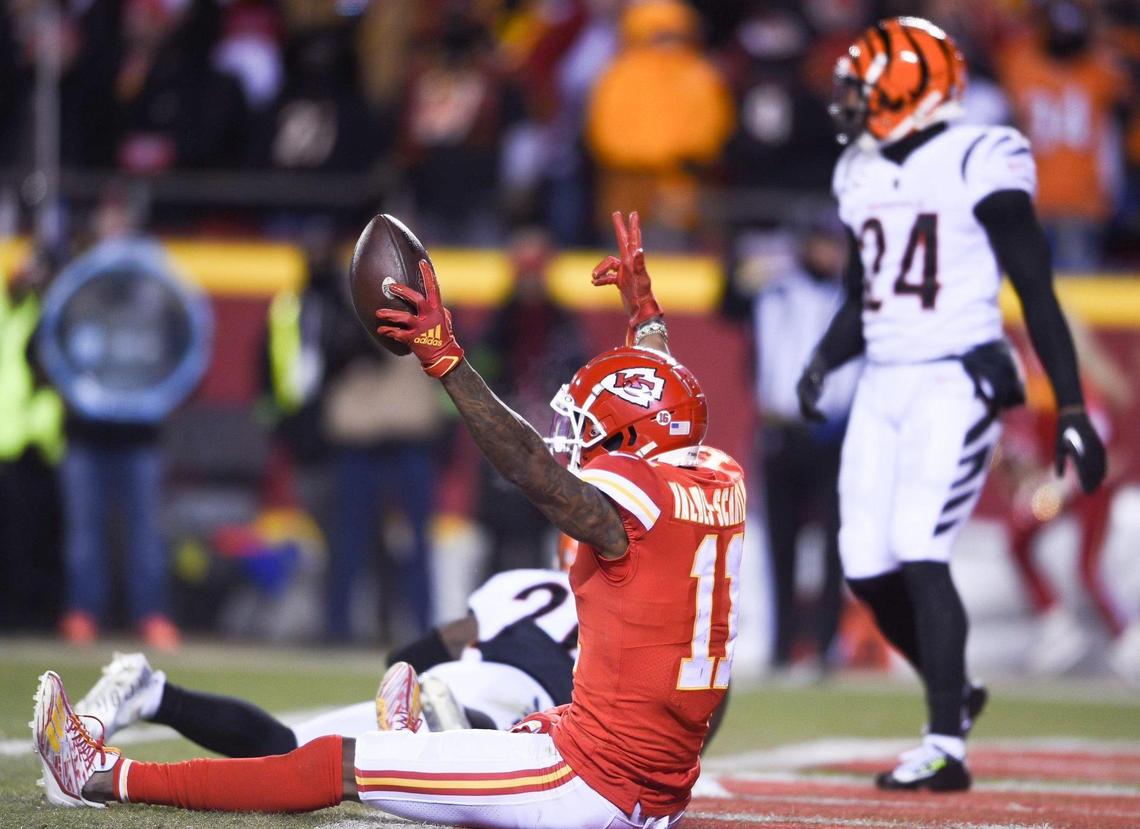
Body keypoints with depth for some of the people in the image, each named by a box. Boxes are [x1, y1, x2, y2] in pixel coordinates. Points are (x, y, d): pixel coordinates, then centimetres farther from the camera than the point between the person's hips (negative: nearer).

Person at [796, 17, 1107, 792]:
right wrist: (823, 362, 3)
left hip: (957, 380, -7)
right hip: (884, 384, 7)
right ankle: (953, 693, 28)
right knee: (868, 569, 3)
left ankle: (947, 748, -12)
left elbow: (1037, 291, -10)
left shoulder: (979, 165, -10)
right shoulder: (863, 176, 13)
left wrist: (1072, 408, -12)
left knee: (919, 557, -17)